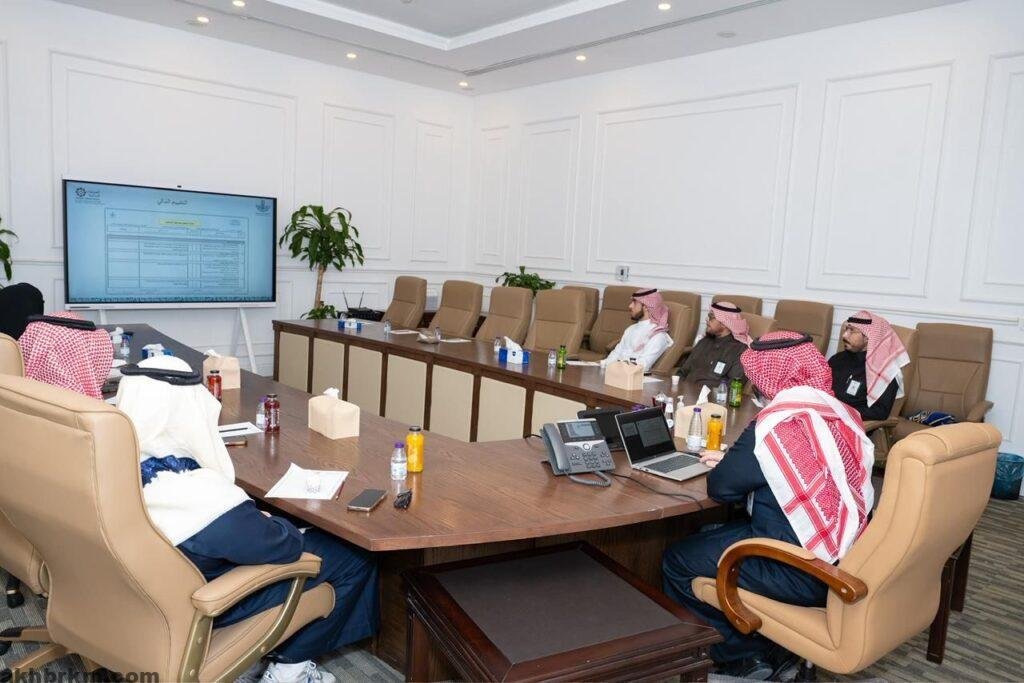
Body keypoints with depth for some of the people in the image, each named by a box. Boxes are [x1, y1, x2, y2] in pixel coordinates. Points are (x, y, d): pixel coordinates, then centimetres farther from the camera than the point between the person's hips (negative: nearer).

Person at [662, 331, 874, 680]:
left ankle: (747, 654, 16)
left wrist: (726, 466, 9)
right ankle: (773, 646, 23)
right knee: (710, 536, 23)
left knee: (676, 561, 5)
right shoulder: (840, 413, 2)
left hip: (803, 575, -8)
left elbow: (721, 487, -12)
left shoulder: (775, 425, -22)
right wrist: (734, 459, 18)